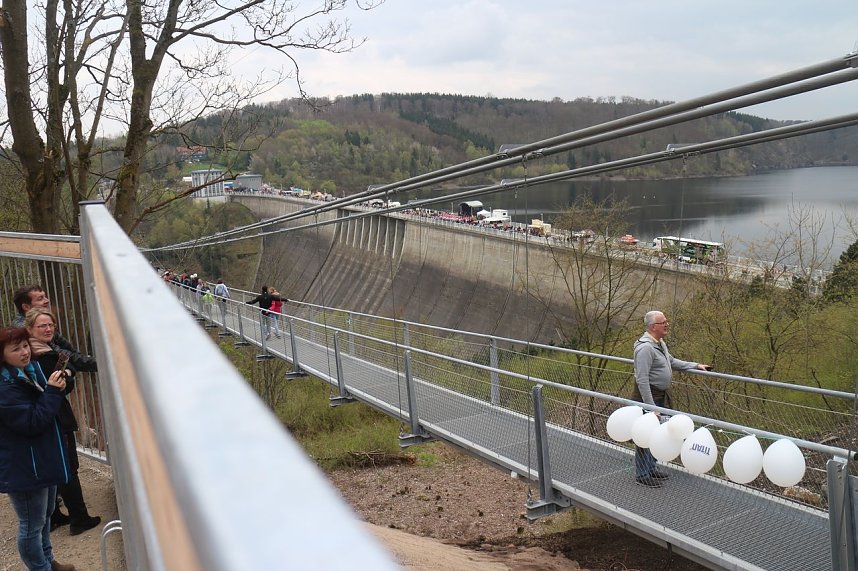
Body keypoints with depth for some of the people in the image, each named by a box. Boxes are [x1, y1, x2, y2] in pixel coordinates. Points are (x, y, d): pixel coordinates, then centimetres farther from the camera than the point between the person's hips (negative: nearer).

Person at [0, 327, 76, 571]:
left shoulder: (30, 369, 4)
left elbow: (46, 407, 15)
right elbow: (33, 422, -26)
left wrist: (58, 386, -2)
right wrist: (52, 391, -26)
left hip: (44, 459, 10)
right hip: (24, 468, -10)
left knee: (45, 515, 25)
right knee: (32, 525, 6)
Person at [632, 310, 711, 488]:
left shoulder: (660, 343, 10)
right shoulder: (645, 347, -23)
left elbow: (672, 361, 27)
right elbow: (642, 379, -26)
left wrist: (696, 365, 21)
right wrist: (650, 405, -27)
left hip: (660, 395, 10)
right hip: (648, 395, -10)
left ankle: (651, 469, 34)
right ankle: (642, 475, 9)